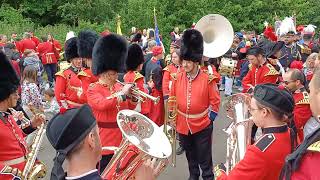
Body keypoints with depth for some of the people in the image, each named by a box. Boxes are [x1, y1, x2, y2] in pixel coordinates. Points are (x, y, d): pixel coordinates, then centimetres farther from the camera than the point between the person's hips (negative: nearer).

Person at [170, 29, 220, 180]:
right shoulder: (177, 78, -4)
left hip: (202, 126, -4)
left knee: (204, 159, 8)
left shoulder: (207, 79, -13)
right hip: (182, 125, 4)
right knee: (190, 156, 23)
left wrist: (210, 118, -5)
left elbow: (215, 101, -4)